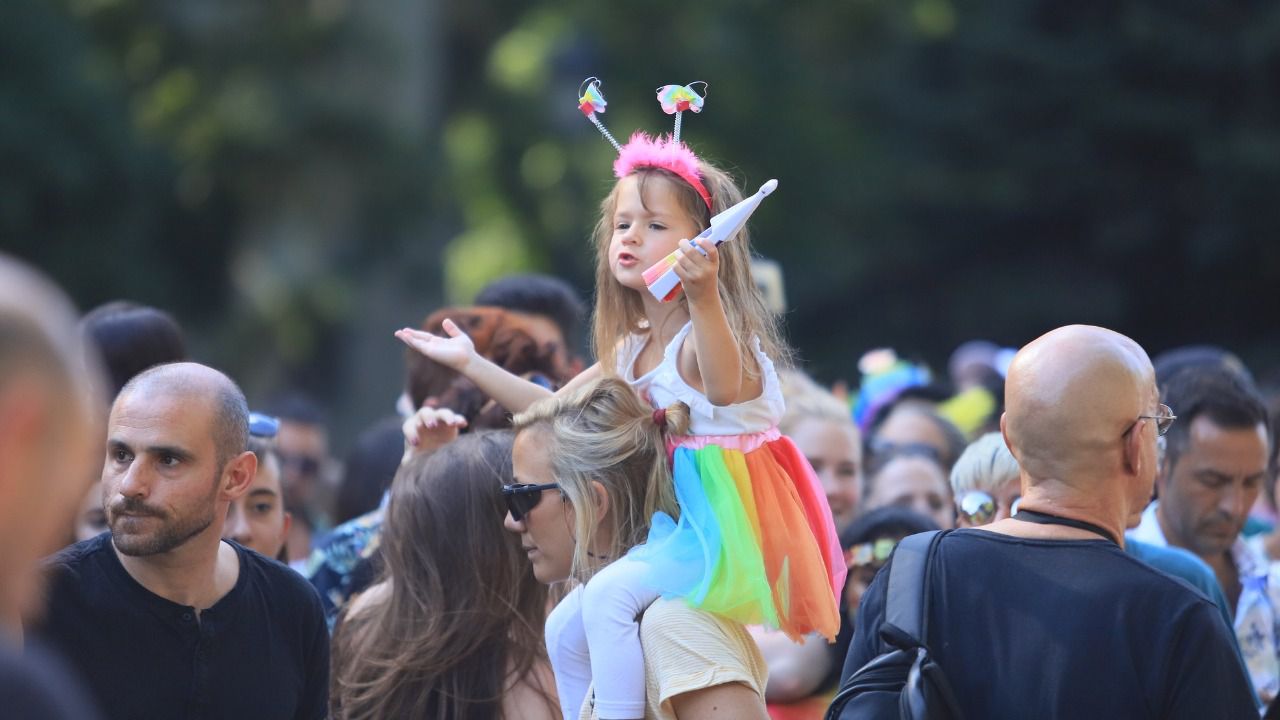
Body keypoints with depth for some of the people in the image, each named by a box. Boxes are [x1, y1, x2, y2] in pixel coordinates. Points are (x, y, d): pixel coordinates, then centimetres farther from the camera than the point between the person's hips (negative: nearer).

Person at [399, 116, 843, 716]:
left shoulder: (709, 330, -16)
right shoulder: (631, 351, 12)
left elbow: (724, 389, -39)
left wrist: (703, 297, -55)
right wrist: (473, 365, 19)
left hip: (725, 524, -10)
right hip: (671, 520, 10)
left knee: (611, 595, -27)